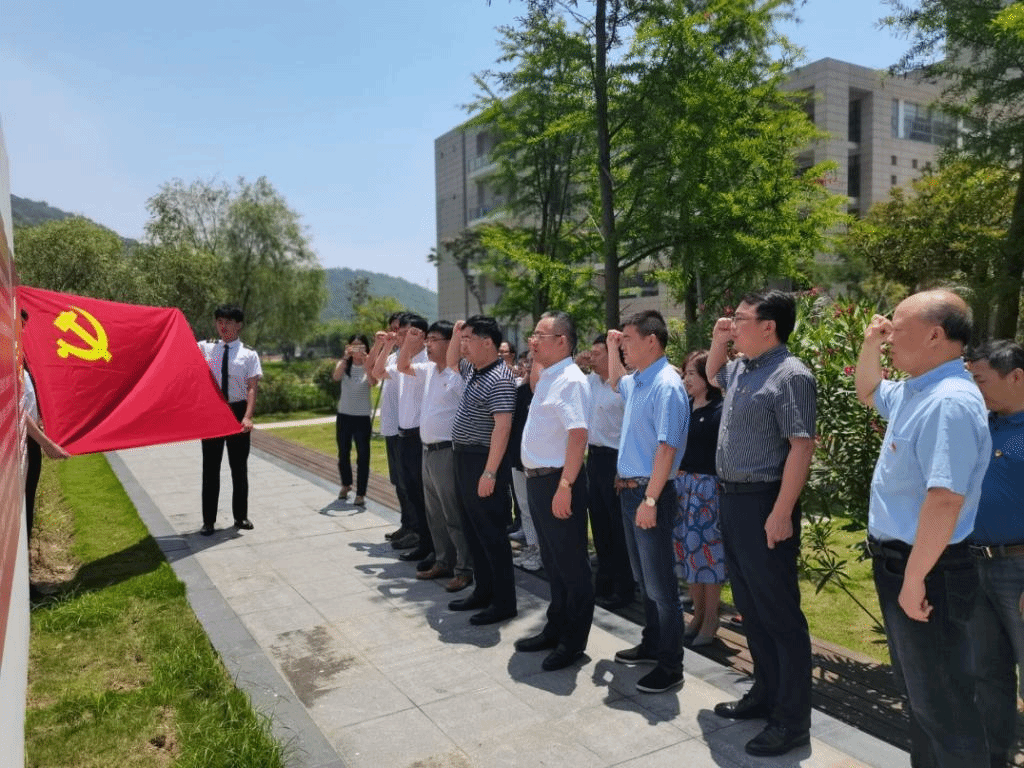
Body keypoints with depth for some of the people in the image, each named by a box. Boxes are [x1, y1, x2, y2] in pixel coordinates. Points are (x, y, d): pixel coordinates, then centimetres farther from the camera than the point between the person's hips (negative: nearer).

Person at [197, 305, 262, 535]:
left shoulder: (248, 354, -2)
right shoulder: (205, 348, 4)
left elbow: (252, 388, -9)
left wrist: (248, 417, -20)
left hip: (237, 411, -1)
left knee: (239, 466, 10)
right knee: (210, 467, 6)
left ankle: (240, 516, 24)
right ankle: (208, 520, 16)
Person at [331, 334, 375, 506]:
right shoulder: (344, 364, 3)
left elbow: (373, 382, -24)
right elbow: (336, 377, -19)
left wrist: (364, 359, -28)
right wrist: (346, 357, -28)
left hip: (362, 417, -3)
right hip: (344, 416, 3)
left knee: (363, 456, -2)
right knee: (343, 454, 16)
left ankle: (361, 494, 5)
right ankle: (346, 484, 37)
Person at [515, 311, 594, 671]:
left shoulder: (570, 380, -17)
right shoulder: (546, 378, 13)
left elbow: (578, 436, -24)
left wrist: (565, 486, -27)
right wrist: (537, 479, 16)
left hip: (558, 480, -10)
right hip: (538, 478, 10)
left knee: (571, 564, 4)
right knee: (552, 561, 20)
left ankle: (573, 641, 17)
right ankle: (556, 628, 34)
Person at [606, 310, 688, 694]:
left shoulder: (666, 385, -19)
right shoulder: (637, 382, 9)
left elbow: (667, 448, -23)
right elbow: (615, 382, 35)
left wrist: (650, 500, -25)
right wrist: (611, 347, 19)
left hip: (650, 493, -9)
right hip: (629, 489, 9)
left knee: (660, 583, 0)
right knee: (643, 578, 19)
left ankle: (670, 665, 12)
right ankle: (652, 645, 34)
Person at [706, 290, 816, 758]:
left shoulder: (789, 375, -15)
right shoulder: (740, 369, 11)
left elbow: (801, 447, -20)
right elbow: (712, 375, 35)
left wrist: (782, 513, -24)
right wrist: (718, 341, 14)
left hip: (764, 504, -9)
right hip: (731, 499, 9)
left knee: (779, 612, 1)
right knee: (750, 607, 18)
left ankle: (792, 719, 14)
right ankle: (765, 693, 33)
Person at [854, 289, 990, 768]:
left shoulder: (949, 402, -25)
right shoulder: (915, 392, 7)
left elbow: (945, 500, -31)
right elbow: (867, 392, 29)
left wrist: (914, 579, -26)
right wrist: (869, 345, 11)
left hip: (926, 571, -10)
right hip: (898, 562, 10)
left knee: (942, 703, 5)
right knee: (918, 693, 24)